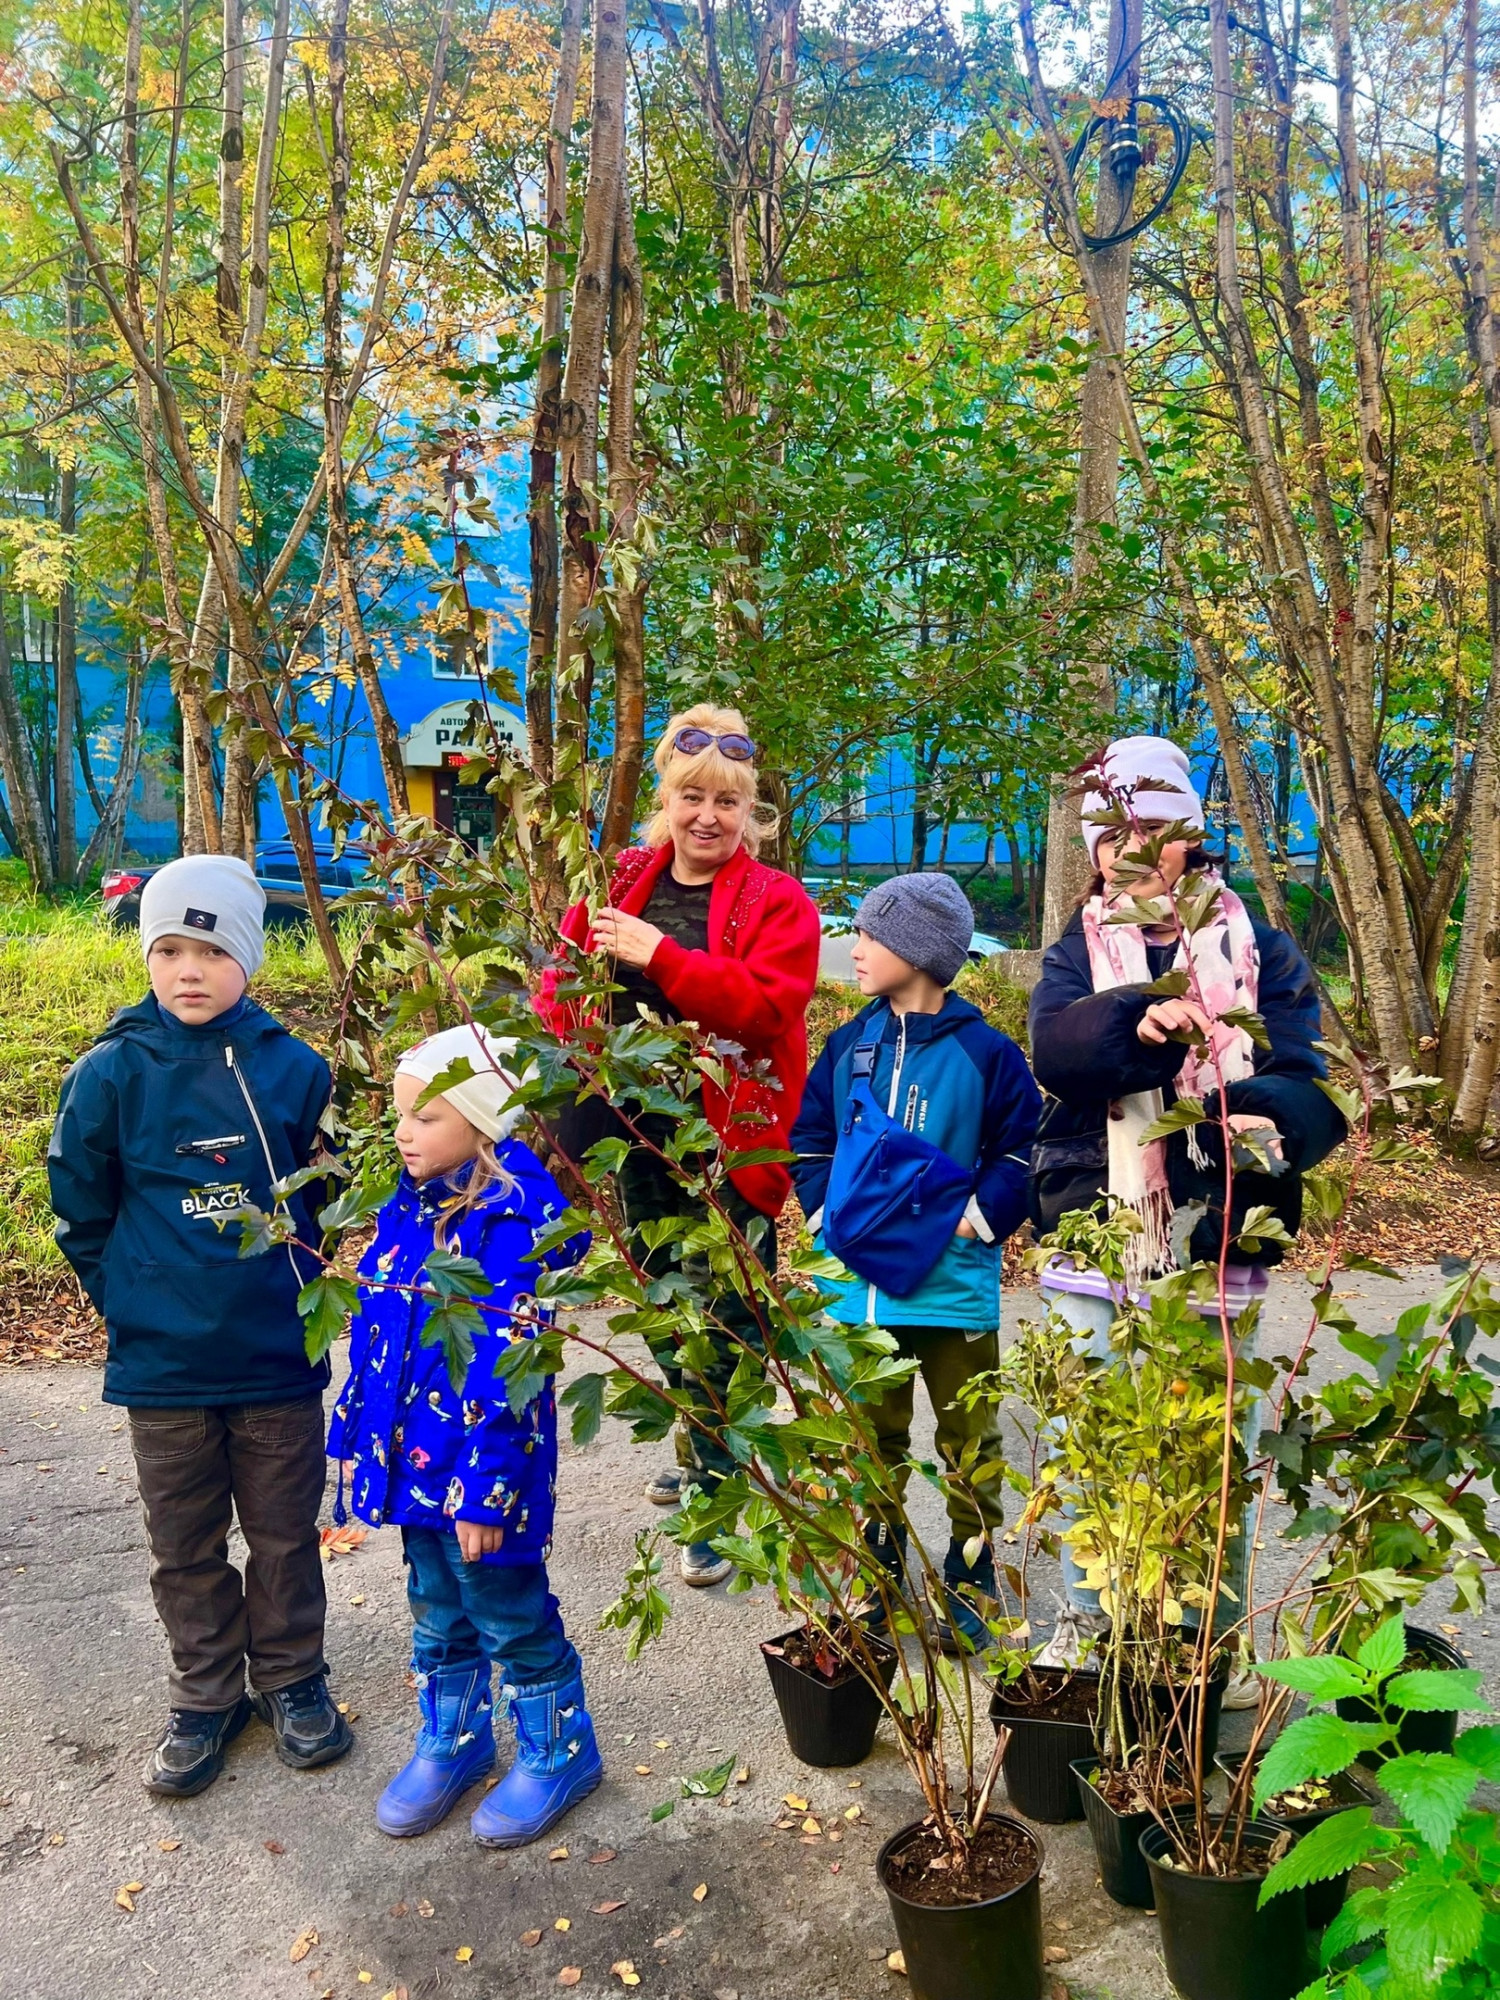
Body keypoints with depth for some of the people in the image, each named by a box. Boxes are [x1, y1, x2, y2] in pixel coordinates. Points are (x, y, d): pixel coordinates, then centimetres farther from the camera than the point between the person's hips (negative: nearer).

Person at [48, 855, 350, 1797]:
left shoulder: (293, 1069, -7)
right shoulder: (112, 1073, -9)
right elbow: (81, 1211, 2)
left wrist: (288, 1286, 6)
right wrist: (131, 1299, 3)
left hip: (279, 1355, 0)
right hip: (161, 1362, 0)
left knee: (286, 1532, 14)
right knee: (186, 1544, 15)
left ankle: (292, 1678, 34)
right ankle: (205, 1696, 34)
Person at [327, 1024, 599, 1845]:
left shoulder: (512, 1225, -23)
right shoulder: (411, 1207, 1)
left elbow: (503, 1374, -23)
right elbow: (372, 1332, 11)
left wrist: (483, 1491, -22)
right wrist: (355, 1436, 14)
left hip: (483, 1466, -7)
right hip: (417, 1457, 7)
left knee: (510, 1614, 11)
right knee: (436, 1612, 23)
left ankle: (557, 1753, 33)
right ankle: (452, 1740, 44)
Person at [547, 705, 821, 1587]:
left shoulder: (779, 903, -6)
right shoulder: (620, 885, 8)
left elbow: (764, 1003, -21)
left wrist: (659, 955, -28)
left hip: (731, 1143, -5)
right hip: (639, 1136, 5)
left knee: (722, 1323, -3)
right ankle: (701, 1448, 41)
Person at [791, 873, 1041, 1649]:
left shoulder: (984, 1052, -8)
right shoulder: (848, 1045, 5)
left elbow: (1021, 1153, -5)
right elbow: (809, 1140, 10)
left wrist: (973, 1217, -15)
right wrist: (830, 1209, -4)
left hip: (954, 1286, -3)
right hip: (859, 1286, 4)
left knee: (969, 1443, 10)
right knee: (871, 1441, 15)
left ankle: (970, 1581, 26)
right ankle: (875, 1577, 30)